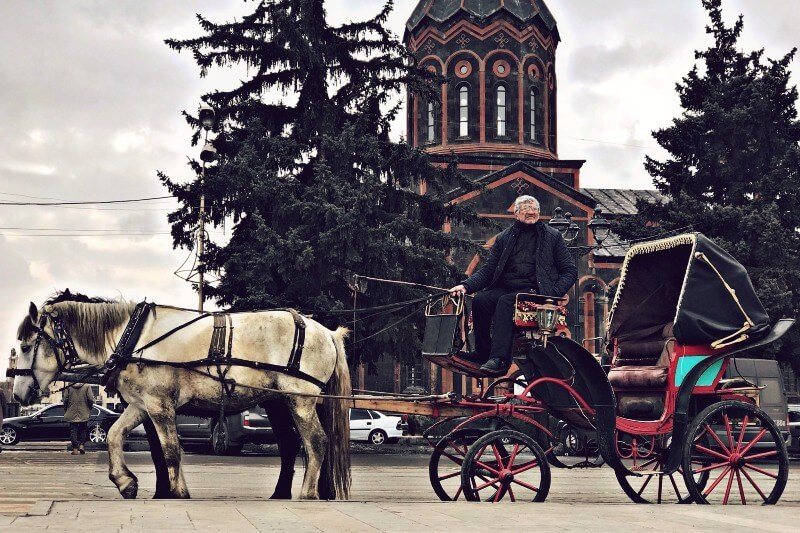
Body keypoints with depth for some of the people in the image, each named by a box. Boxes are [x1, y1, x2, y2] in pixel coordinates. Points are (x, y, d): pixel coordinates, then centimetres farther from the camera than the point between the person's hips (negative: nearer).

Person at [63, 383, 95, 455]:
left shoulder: (68, 387, -1)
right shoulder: (87, 386, -4)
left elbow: (65, 399, -1)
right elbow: (91, 399, -7)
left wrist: (65, 411, 10)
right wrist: (89, 409, 9)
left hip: (72, 414, 0)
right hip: (84, 414, 0)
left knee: (73, 430, 4)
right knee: (83, 430, 15)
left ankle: (75, 449, -1)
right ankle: (81, 445, 3)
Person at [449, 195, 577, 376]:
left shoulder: (552, 236, 12)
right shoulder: (504, 238, 18)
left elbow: (570, 270, 9)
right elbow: (487, 270, 14)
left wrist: (555, 292, -9)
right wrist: (466, 286, -5)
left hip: (534, 291, -4)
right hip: (504, 289, 4)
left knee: (505, 302, -33)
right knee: (480, 300, -26)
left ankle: (499, 359, -42)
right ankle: (483, 352, -14)